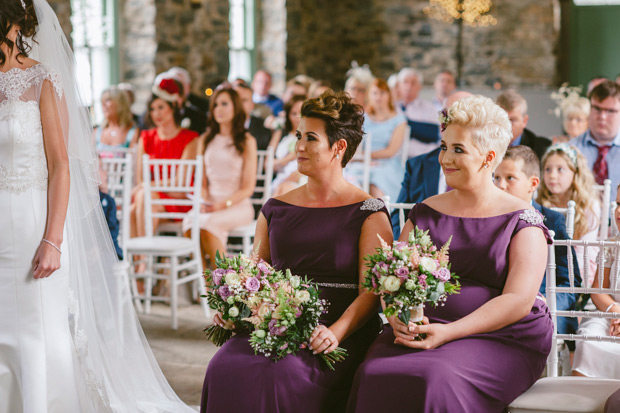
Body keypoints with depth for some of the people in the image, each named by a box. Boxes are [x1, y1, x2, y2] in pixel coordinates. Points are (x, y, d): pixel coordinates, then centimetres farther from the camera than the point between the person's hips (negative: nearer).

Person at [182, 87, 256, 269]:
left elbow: (248, 187, -1)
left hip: (238, 205, -3)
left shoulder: (247, 141, 3)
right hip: (211, 203, 3)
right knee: (189, 221, -31)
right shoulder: (205, 140, 18)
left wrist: (224, 204, -14)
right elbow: (202, 181, 16)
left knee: (207, 223, -34)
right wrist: (204, 202, -5)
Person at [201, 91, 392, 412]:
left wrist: (336, 332, -22)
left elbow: (371, 292, -5)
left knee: (285, 374, -34)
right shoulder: (276, 209, 17)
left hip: (340, 337, -4)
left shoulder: (368, 213, 2)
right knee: (226, 368, -26)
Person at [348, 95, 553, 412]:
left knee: (435, 380, -35)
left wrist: (448, 332, -19)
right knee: (373, 376, -27)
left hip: (500, 340, -4)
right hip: (421, 332, 4)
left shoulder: (521, 220, 3)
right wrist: (398, 318, -12)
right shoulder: (426, 212, 17)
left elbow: (519, 300, -8)